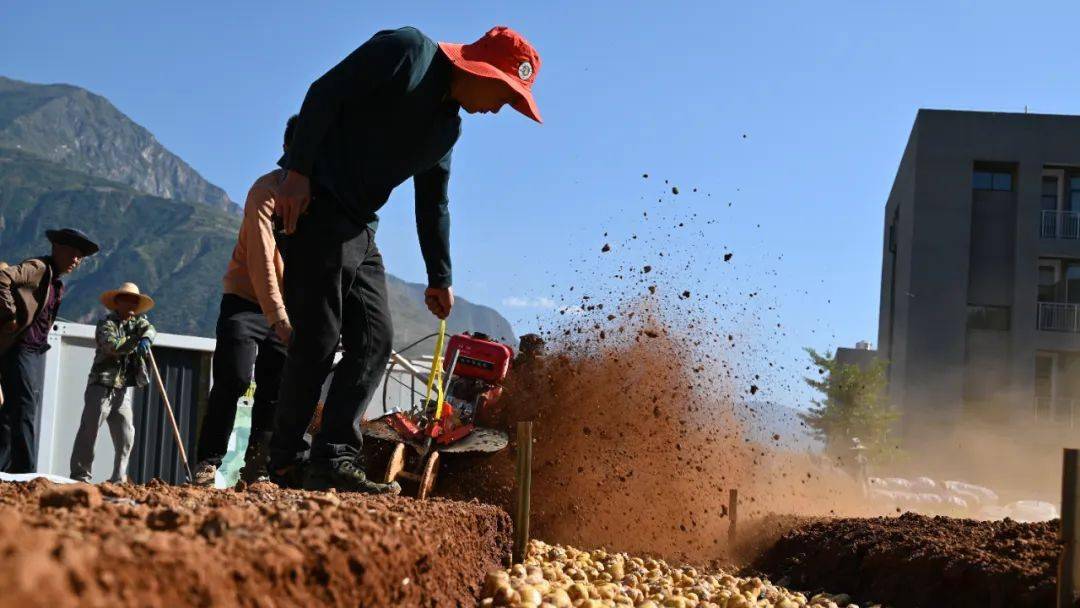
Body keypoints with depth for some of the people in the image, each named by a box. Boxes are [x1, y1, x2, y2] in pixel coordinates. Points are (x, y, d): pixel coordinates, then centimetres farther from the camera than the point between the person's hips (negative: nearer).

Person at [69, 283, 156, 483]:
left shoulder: (138, 321, 15)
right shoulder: (107, 323, -3)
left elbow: (150, 329, -6)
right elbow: (112, 347, -19)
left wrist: (146, 339, -27)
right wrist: (136, 340, -17)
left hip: (124, 389, 6)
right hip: (102, 385, -6)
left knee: (126, 436, 3)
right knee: (89, 431, -6)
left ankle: (118, 478, 8)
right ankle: (80, 474, -4)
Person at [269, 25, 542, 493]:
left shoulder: (449, 127, 16)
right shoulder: (406, 50, -8)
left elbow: (433, 203, 23)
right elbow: (325, 92, -14)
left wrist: (439, 278, 23)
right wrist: (297, 171, -22)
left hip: (360, 229, 9)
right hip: (314, 205, -9)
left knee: (374, 339, 1)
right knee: (318, 338, -10)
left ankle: (335, 459, -1)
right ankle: (286, 463, -1)